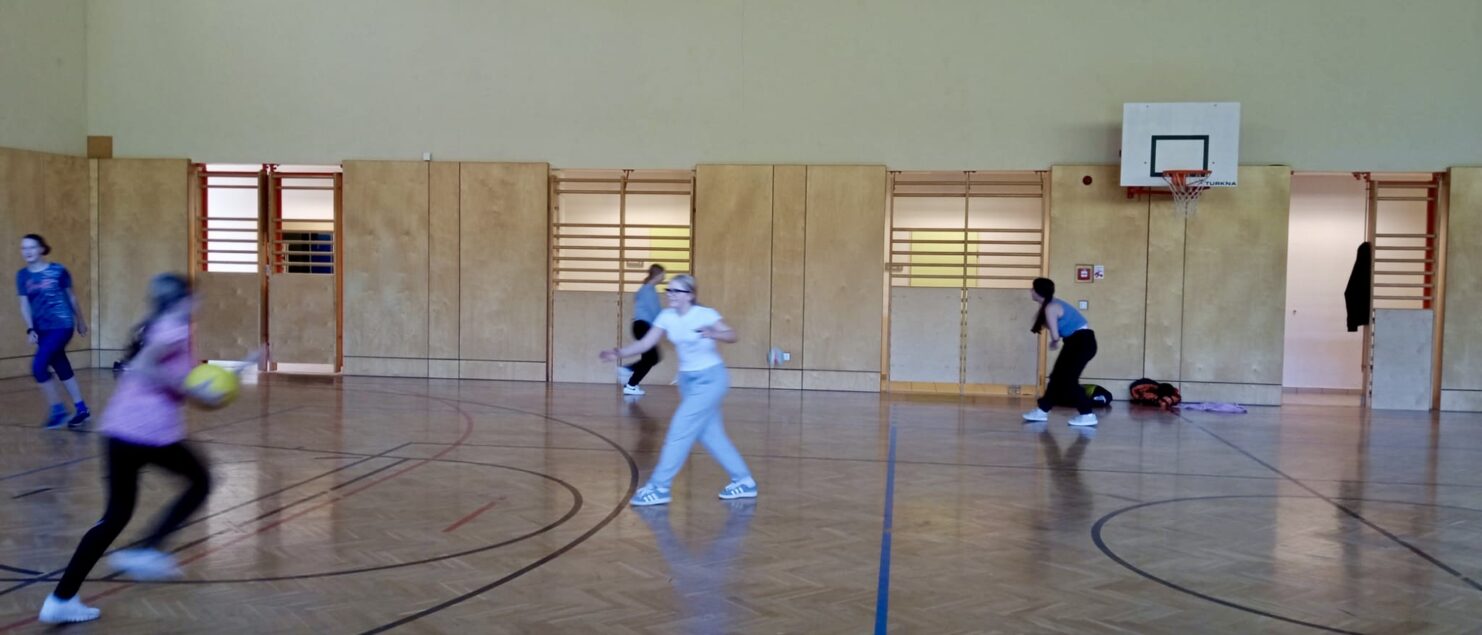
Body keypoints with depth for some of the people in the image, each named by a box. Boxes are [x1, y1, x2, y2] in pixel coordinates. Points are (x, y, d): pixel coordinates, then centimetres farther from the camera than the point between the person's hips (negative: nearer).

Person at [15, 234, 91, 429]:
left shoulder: (58, 271, -7)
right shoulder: (23, 275, 2)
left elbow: (71, 297, 4)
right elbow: (24, 305, 1)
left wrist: (80, 321, 14)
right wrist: (30, 329, -12)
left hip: (62, 325, -5)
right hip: (42, 329, 5)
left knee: (38, 366, -16)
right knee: (62, 369, 11)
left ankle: (58, 409, -2)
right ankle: (81, 409, 22)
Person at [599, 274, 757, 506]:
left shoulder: (705, 314, -18)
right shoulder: (667, 316, -3)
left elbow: (732, 336, -26)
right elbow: (645, 343, -7)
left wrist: (713, 334, -46)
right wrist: (619, 353, -21)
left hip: (710, 379, -7)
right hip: (687, 379, 7)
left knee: (680, 431, -10)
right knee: (710, 435, 10)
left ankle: (659, 487, -2)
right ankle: (744, 481, 22)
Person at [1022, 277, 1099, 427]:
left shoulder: (1050, 308, -17)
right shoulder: (1051, 304, 14)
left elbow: (1055, 336, -20)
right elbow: (1057, 332, 12)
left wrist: (1053, 342, 1)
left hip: (1082, 341, -10)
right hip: (1077, 341, 10)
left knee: (1067, 379, -9)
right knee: (1058, 376, 13)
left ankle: (1087, 415, -7)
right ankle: (1042, 410, 20)